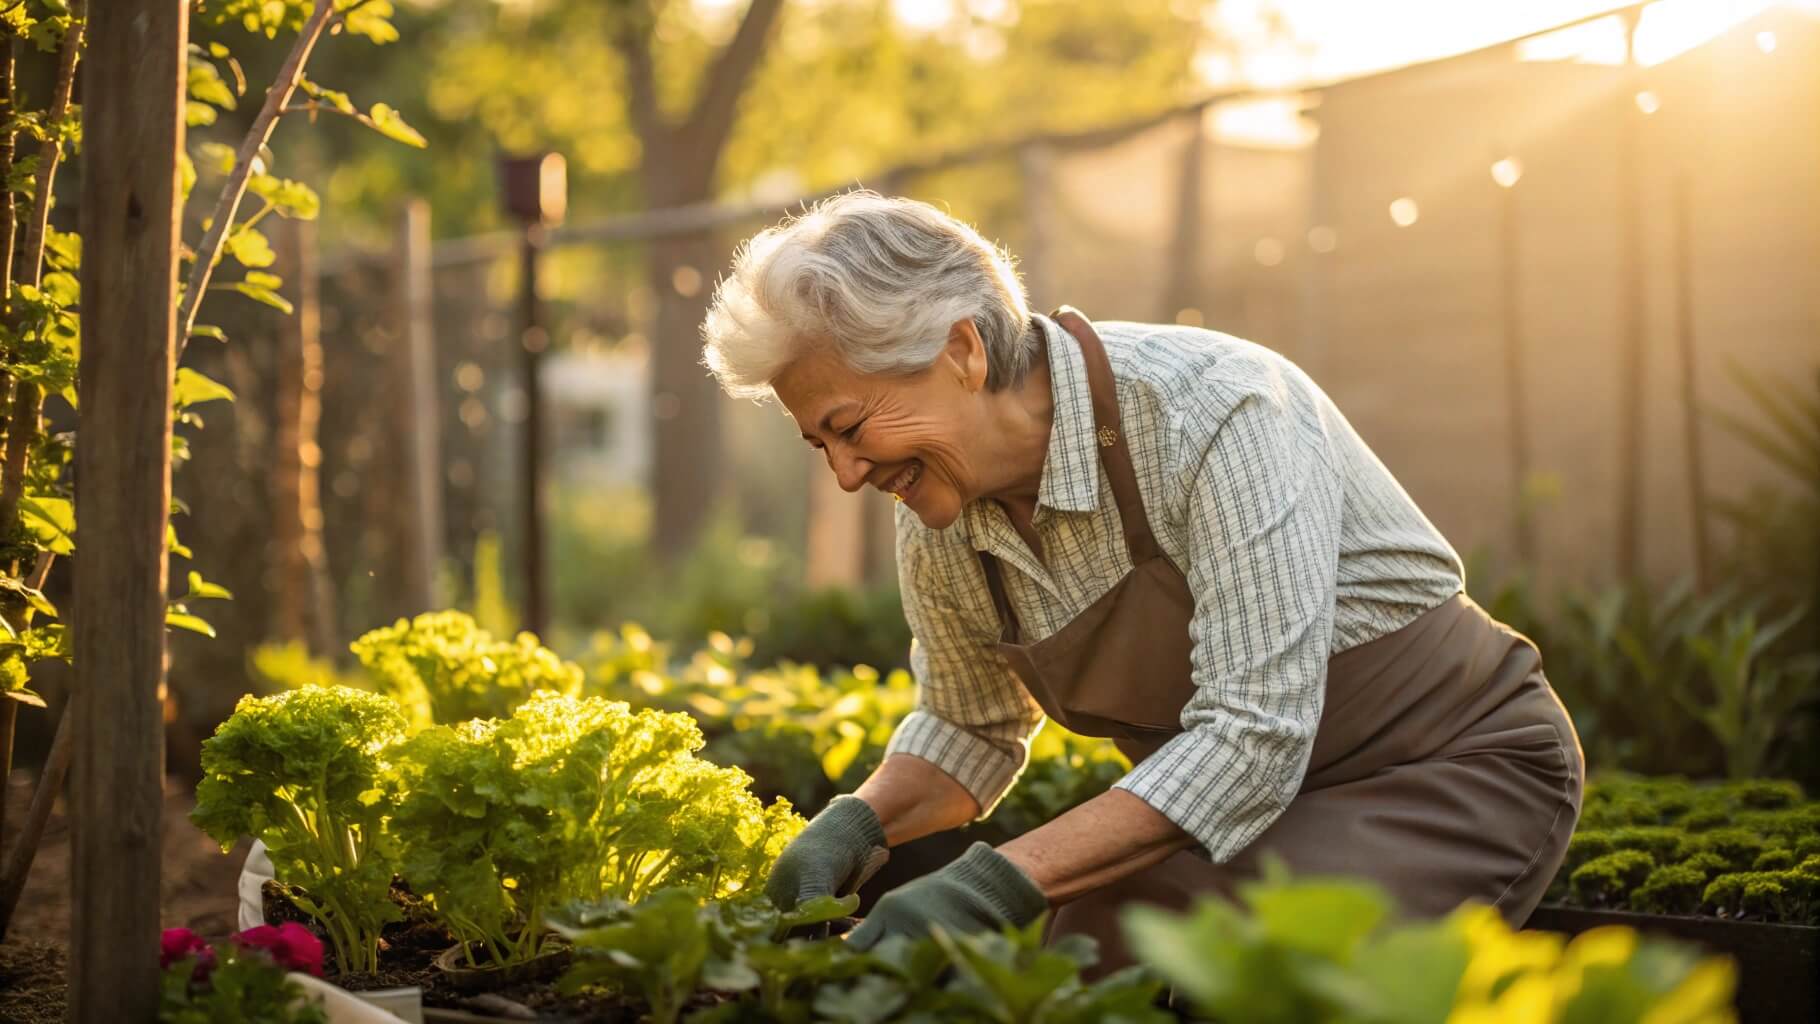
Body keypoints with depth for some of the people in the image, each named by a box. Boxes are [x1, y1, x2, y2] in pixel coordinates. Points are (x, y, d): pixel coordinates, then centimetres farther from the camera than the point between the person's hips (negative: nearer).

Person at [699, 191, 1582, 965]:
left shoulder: (1212, 409, -28)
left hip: (1450, 772, -6)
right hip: (1231, 798, 6)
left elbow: (1254, 738, -33)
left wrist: (999, 880, -38)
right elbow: (971, 729, 12)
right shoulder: (936, 520, -7)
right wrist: (858, 822, -9)